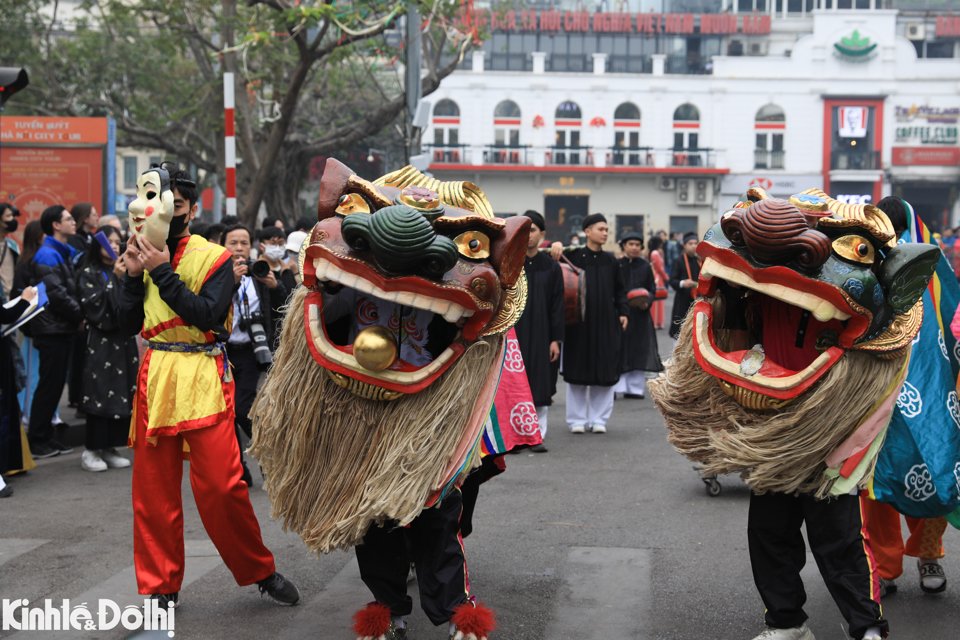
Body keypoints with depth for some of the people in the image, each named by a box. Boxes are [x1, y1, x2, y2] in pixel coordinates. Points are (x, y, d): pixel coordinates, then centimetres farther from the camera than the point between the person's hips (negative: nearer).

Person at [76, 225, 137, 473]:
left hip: (122, 339, 6)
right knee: (100, 392, -8)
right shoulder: (89, 273, 0)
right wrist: (114, 279, -16)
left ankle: (109, 448, 10)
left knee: (121, 393, 3)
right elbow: (91, 302, -15)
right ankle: (91, 450, -3)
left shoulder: (122, 270, 17)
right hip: (100, 339, -6)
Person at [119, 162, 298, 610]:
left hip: (203, 379, -4)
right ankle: (161, 586, 18)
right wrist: (134, 276, -5)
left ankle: (260, 571, 11)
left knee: (220, 486, -8)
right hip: (155, 377, 4)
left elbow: (208, 315, -16)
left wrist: (163, 273, -17)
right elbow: (128, 326, 8)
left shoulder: (215, 258, -1)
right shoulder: (146, 255, 11)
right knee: (153, 489, 6)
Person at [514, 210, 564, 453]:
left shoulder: (551, 267, 4)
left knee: (540, 386, 3)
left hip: (540, 334, 1)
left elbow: (557, 305, 3)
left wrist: (556, 339, -4)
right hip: (513, 332, -1)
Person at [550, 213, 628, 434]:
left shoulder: (610, 260, 8)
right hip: (579, 322, -3)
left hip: (606, 323, 3)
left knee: (605, 372, 3)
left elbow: (619, 290, 14)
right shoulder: (573, 256, -2)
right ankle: (577, 419, 13)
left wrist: (623, 312, 1)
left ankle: (598, 418, 14)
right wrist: (557, 247, -24)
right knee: (578, 370, 3)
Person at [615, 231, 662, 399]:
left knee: (638, 352, 2)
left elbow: (652, 290, 7)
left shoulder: (645, 266, 7)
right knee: (618, 352, -4)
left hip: (640, 314, 1)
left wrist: (646, 302, -12)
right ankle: (616, 387, -1)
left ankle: (635, 388, 8)